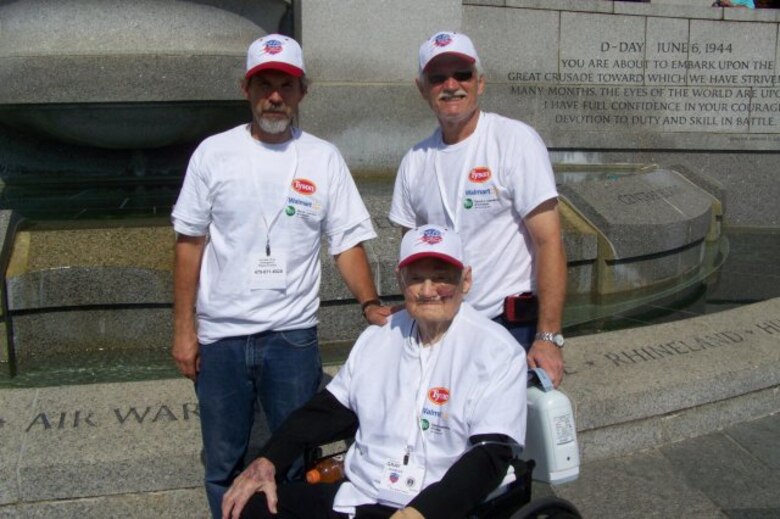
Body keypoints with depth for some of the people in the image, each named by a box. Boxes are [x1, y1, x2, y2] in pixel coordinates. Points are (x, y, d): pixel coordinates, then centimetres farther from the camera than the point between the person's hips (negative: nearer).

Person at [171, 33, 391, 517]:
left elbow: (347, 242, 0)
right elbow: (190, 243, 3)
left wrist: (370, 304, -16)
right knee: (224, 464, 13)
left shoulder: (324, 158, 0)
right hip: (220, 336, 1)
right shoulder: (214, 153, 0)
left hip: (293, 335, 0)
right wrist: (183, 328, 0)